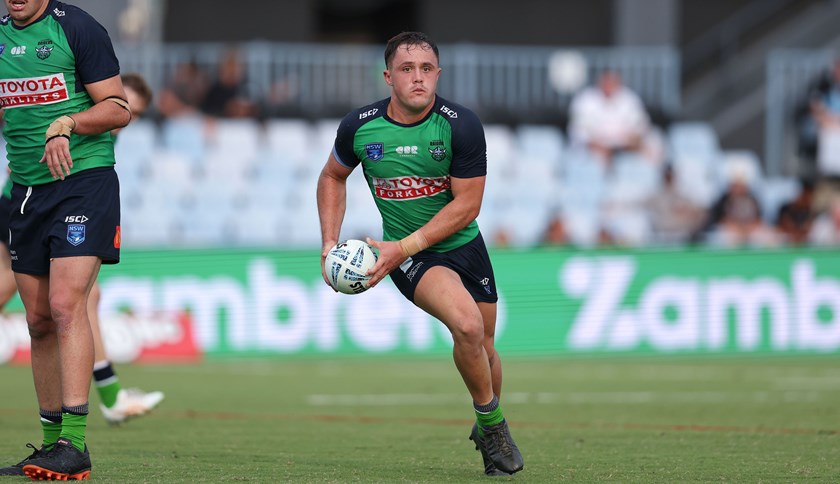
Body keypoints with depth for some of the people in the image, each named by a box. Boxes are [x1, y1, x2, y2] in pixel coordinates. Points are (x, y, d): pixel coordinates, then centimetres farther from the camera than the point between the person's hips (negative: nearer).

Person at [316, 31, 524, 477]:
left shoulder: (461, 126, -17)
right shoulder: (359, 126, -11)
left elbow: (467, 205, -15)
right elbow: (332, 177, 10)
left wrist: (405, 247, -21)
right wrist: (329, 243, 1)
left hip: (464, 244, 2)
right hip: (405, 253, -2)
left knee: (482, 348, 11)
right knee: (467, 325, -26)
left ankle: (487, 430, 40)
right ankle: (493, 424, -6)